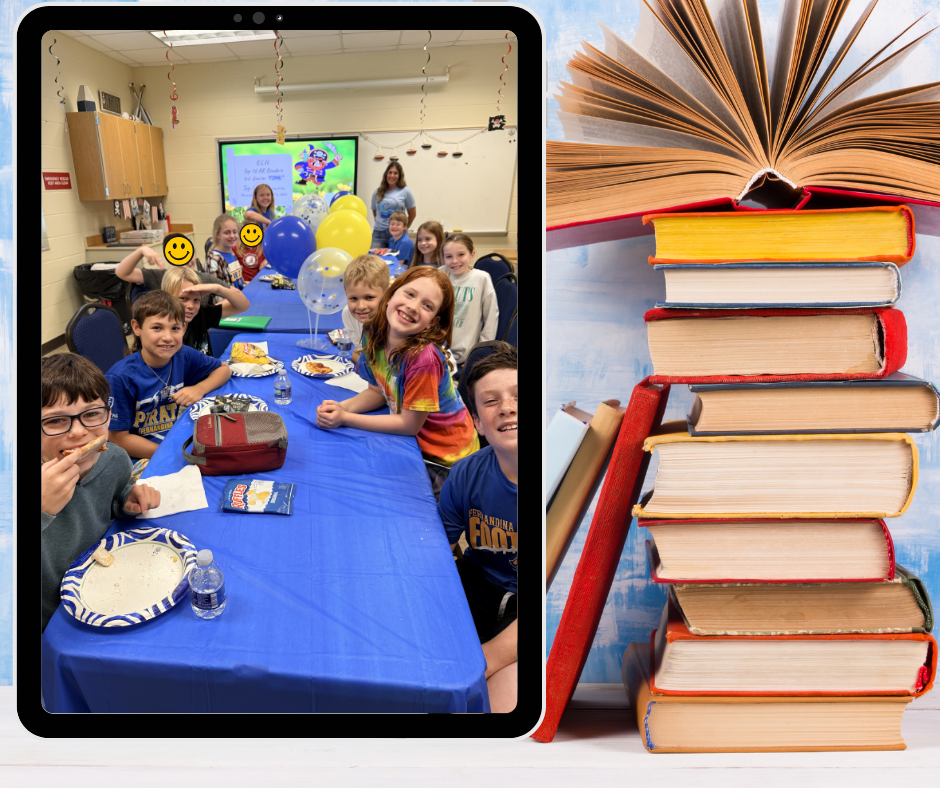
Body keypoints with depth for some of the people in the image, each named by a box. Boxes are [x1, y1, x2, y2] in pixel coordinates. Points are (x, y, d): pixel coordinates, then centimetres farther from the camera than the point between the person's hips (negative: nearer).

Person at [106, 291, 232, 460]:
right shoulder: (120, 378, -16)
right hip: (143, 459, -5)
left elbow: (224, 369, 14)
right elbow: (118, 439, -13)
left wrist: (200, 389, -7)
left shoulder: (183, 356, -4)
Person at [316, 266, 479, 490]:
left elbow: (409, 425, -22)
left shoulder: (424, 357, -32)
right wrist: (343, 407, -13)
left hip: (443, 459, -7)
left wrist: (344, 418, -19)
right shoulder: (375, 335, -10)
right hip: (415, 439, 7)